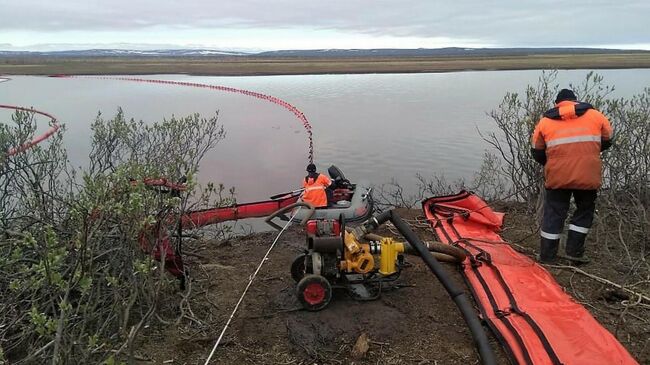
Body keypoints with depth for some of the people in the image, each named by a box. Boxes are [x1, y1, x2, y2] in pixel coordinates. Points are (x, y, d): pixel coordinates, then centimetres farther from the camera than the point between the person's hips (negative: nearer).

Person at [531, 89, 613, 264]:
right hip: (588, 176, 0)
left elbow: (537, 153, 10)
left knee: (554, 214, 10)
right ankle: (574, 251, 18)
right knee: (585, 210, 20)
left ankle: (547, 257, 15)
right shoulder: (596, 115, 7)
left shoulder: (545, 121, 6)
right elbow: (606, 142, 16)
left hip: (557, 177, 0)